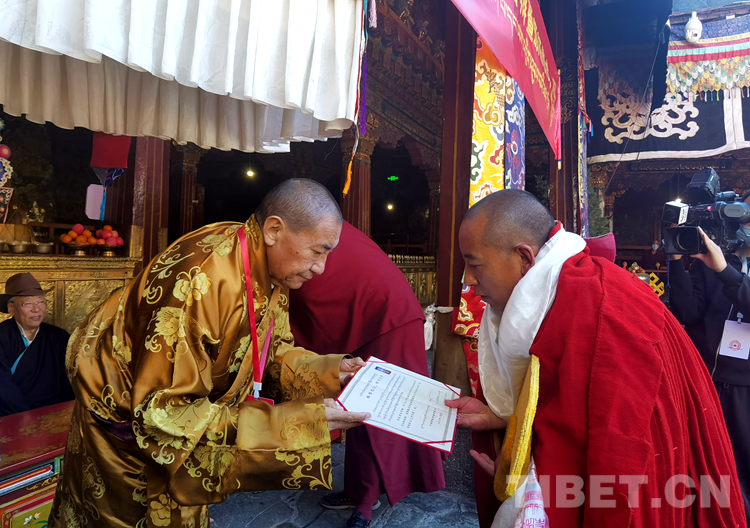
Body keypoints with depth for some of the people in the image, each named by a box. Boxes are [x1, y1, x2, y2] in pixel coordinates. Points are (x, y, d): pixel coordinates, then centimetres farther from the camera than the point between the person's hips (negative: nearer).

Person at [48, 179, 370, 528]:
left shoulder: (271, 272, -13)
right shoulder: (201, 279, -38)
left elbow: (272, 350, 1)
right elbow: (162, 415, -34)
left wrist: (329, 371, -17)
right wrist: (295, 422, -37)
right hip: (123, 418, -6)